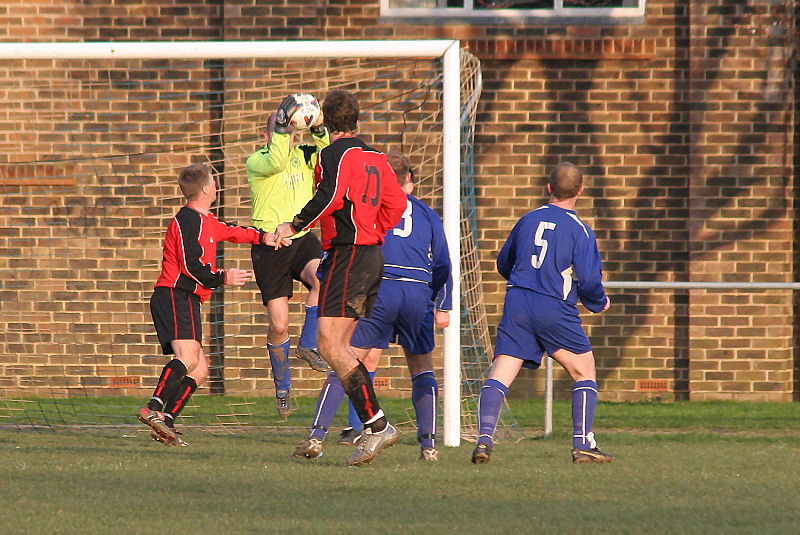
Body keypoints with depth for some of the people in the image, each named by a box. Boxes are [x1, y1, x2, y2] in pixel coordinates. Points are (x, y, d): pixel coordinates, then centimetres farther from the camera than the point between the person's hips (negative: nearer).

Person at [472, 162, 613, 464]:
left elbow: (504, 264, 22)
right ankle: (583, 445, 7)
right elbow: (589, 279, -11)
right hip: (555, 309, -3)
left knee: (499, 374, -1)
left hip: (517, 303, 3)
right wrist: (599, 303, 10)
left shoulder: (528, 220, 11)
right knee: (584, 371, 13)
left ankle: (484, 438, -20)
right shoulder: (579, 230, -4)